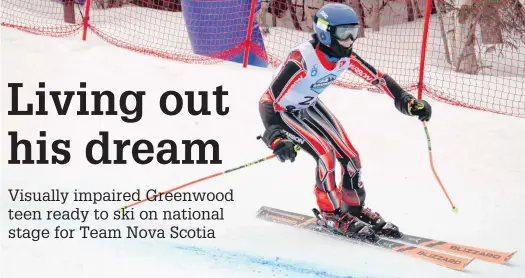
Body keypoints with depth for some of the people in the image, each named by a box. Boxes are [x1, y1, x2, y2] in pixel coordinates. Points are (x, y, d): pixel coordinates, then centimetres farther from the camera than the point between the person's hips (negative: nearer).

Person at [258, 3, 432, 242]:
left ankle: (354, 207, 25)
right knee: (325, 153, -20)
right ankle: (330, 214, 0)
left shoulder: (345, 57, -16)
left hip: (310, 107, 7)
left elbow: (378, 78, -2)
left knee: (349, 155, 1)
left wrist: (409, 102, -10)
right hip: (283, 111, -7)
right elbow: (268, 99, -38)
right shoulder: (301, 59, -36)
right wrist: (277, 138, -50)